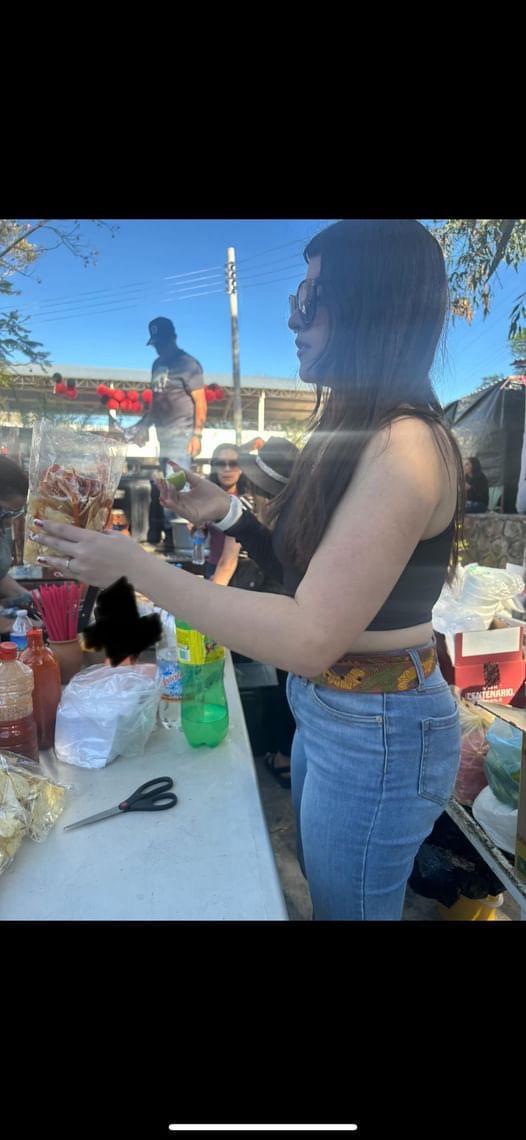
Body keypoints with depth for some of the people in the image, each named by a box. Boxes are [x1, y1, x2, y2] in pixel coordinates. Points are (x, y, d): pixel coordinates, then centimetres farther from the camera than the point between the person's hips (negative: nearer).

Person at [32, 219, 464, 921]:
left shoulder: (406, 446, -25)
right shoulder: (359, 432, 5)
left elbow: (308, 638, -29)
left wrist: (136, 566, -25)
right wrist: (228, 514, -2)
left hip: (377, 731, -8)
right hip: (325, 708, 9)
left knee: (345, 906, 20)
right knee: (317, 884, 31)